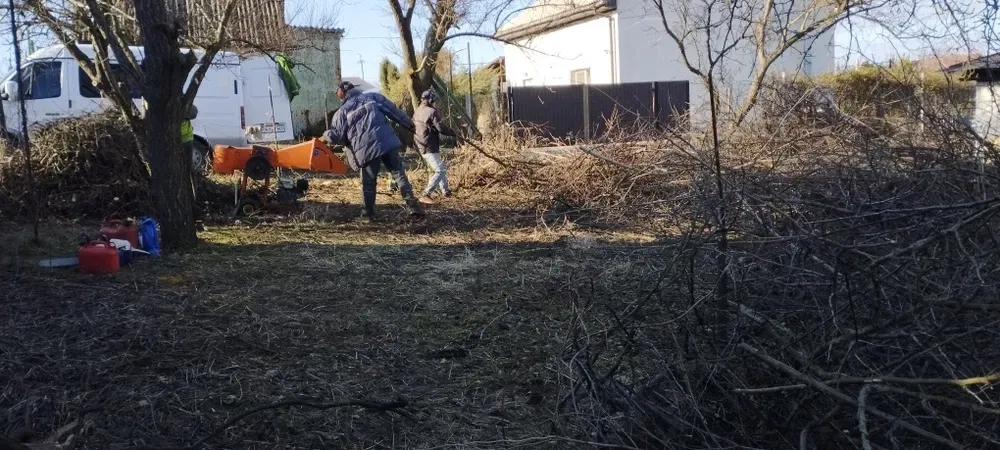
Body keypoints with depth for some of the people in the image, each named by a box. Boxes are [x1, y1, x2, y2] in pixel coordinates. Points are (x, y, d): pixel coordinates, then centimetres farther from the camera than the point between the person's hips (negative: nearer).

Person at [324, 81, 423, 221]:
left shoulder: (342, 111, 7)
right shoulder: (373, 96, 12)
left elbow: (336, 136, 6)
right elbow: (394, 111, 10)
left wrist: (325, 135, 28)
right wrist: (410, 124, 16)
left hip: (367, 149, -2)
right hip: (388, 143, 2)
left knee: (368, 182, 11)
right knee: (399, 174, 7)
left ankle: (368, 213, 16)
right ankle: (413, 205, -1)